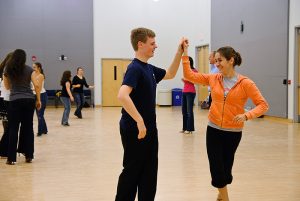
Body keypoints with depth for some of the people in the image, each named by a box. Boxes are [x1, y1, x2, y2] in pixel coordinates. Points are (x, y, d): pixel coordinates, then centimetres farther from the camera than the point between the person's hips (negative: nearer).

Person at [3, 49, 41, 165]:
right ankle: (29, 156, 13)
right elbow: (36, 85, -3)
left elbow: (7, 87, 17)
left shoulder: (7, 70, 5)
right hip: (29, 100, 1)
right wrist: (38, 100, 5)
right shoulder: (29, 69, 3)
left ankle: (12, 158, 2)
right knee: (28, 128, 9)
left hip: (15, 101, -1)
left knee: (13, 129, 3)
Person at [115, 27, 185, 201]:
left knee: (149, 172, 14)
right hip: (134, 129, -9)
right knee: (132, 171, 3)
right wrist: (139, 121, -33)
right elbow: (122, 95, -33)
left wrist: (180, 52, 15)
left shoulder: (149, 68, 10)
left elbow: (170, 74, 26)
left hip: (149, 128, 9)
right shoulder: (135, 68, -18)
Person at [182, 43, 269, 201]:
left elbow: (263, 105, -11)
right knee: (216, 167, 2)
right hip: (213, 129, 2)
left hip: (233, 132, -2)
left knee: (226, 166, 12)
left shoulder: (245, 83, -11)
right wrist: (185, 53, -5)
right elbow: (189, 75, 2)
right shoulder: (213, 78, 0)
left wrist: (246, 115, -26)